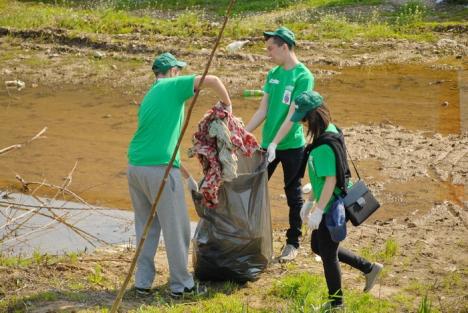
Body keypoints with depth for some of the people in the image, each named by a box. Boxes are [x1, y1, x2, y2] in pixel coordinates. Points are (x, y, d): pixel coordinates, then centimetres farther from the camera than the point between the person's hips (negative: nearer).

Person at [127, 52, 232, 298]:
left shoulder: (148, 98, 23)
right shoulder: (173, 86, 1)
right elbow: (212, 80, -11)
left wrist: (187, 176, 31)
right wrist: (227, 105, 8)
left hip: (135, 166, 8)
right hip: (160, 169, -8)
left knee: (146, 226, 19)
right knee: (176, 228, 4)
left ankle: (143, 282, 21)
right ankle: (180, 285, 12)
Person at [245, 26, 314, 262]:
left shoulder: (303, 76, -13)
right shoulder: (273, 74, 7)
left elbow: (292, 115, -19)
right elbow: (263, 111, 9)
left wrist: (275, 143, -25)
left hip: (292, 145, -6)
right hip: (268, 144, 6)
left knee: (293, 194, 6)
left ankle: (292, 242, 17)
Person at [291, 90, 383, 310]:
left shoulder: (325, 144, -25)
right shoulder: (329, 132, 5)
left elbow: (330, 180, -25)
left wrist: (318, 212, -21)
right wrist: (309, 203, 18)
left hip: (333, 208, -10)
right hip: (331, 205, 10)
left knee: (328, 254, 6)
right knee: (318, 246, 23)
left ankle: (336, 304, 25)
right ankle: (369, 268, 30)